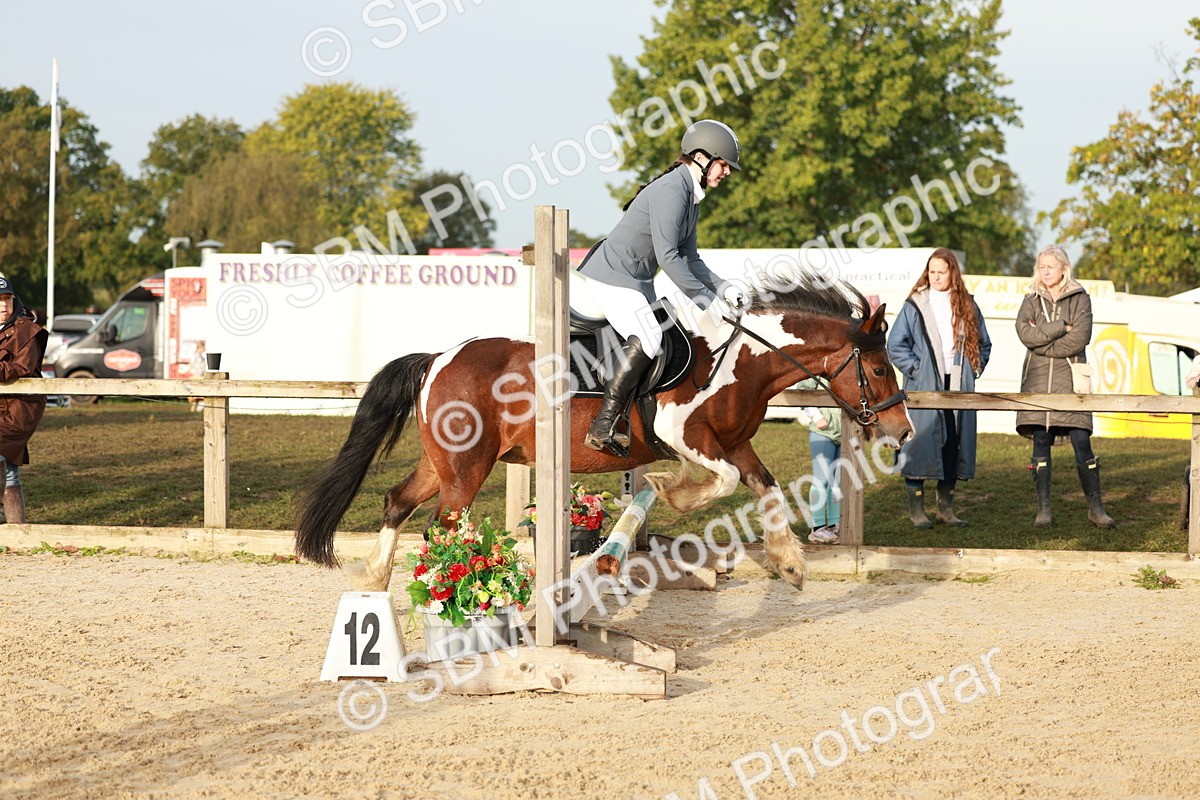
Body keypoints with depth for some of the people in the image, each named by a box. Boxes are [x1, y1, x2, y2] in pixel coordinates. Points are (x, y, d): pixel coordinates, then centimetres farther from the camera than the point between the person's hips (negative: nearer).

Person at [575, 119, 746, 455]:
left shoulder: (691, 197, 13)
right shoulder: (671, 191, -20)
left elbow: (689, 258, 17)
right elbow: (667, 256, -26)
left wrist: (725, 289, 3)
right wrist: (703, 297, -24)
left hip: (637, 282, 11)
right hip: (612, 276, -11)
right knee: (646, 339, -25)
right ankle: (603, 427, -26)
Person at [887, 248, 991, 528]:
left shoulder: (967, 306, 11)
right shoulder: (915, 306, 1)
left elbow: (983, 344, 19)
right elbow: (895, 344, 0)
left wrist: (974, 370, 6)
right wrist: (914, 368, -8)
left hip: (958, 385, 3)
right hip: (923, 387, -3)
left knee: (954, 443, 4)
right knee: (921, 442, -6)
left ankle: (946, 507, 13)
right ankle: (916, 508, 0)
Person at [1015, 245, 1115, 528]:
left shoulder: (1080, 298, 6)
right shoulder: (1032, 300, 13)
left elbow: (1080, 338, -8)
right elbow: (1025, 332, -6)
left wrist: (1042, 341, -7)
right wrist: (1061, 327, -10)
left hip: (1069, 377, -2)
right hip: (1037, 378, 2)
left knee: (1081, 441, -8)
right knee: (1041, 443, -1)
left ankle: (1095, 508, -2)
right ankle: (1043, 508, 2)